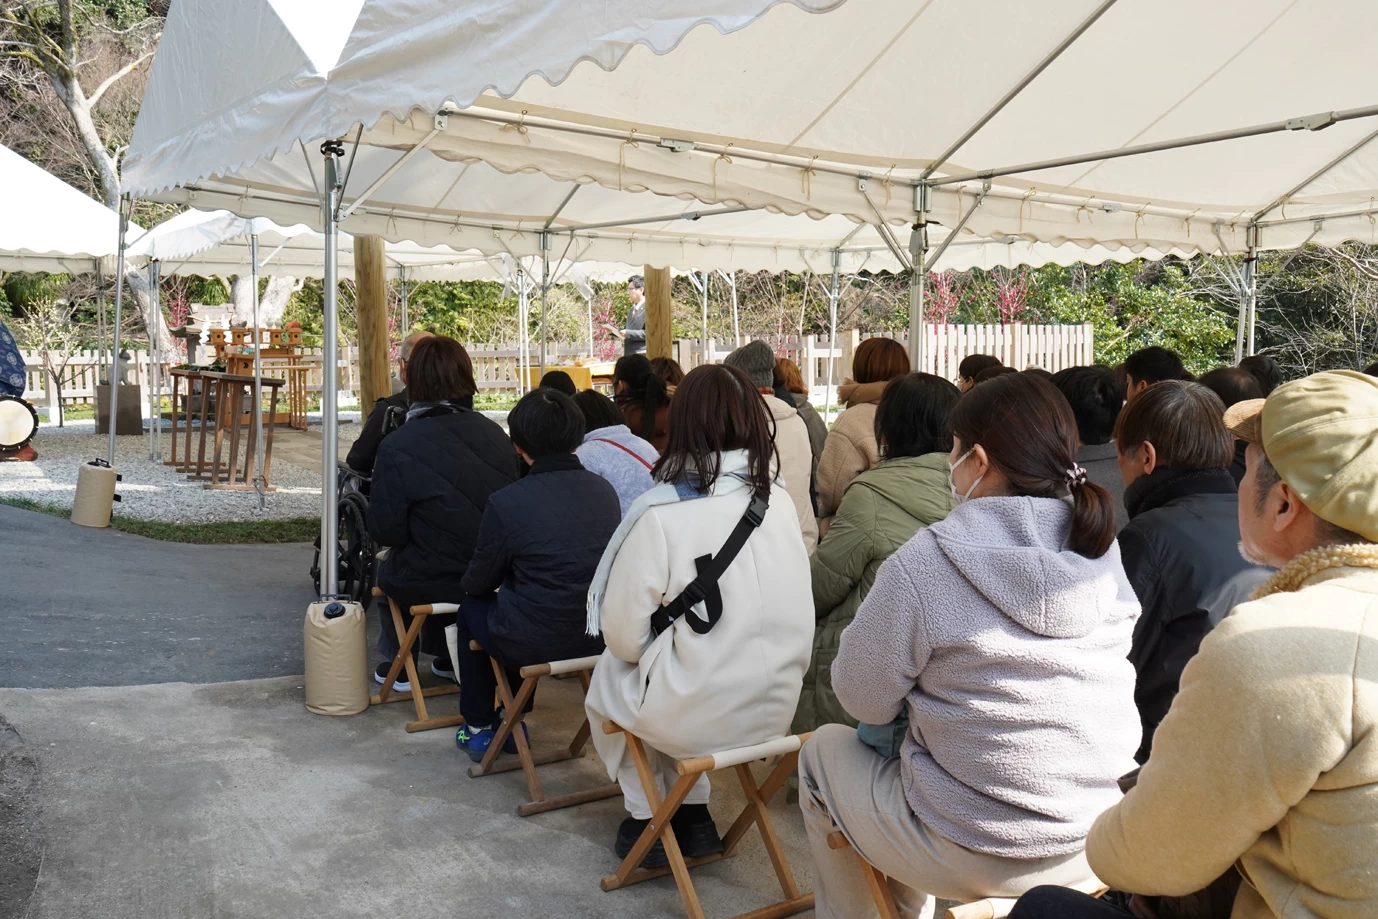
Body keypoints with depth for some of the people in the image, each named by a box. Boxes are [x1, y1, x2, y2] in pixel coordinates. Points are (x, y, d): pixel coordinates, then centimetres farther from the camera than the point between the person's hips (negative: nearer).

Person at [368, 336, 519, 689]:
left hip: (431, 585, -4)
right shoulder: (496, 435, -6)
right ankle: (448, 658, 44)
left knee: (387, 570, 29)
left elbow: (385, 532, -12)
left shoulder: (398, 446, -19)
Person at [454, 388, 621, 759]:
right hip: (599, 638, 5)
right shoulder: (605, 491, -3)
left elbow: (477, 583, -3)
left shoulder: (506, 502, -18)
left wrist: (472, 581, 22)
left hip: (535, 644, -5)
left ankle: (478, 728, 33)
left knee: (471, 607, 26)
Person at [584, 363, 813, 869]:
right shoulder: (780, 499, -3)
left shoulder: (661, 511, -18)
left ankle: (647, 819, 29)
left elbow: (624, 635, -13)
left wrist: (639, 652, 11)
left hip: (698, 714, -5)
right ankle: (693, 814, 30)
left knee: (607, 678, 26)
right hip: (778, 706, 5)